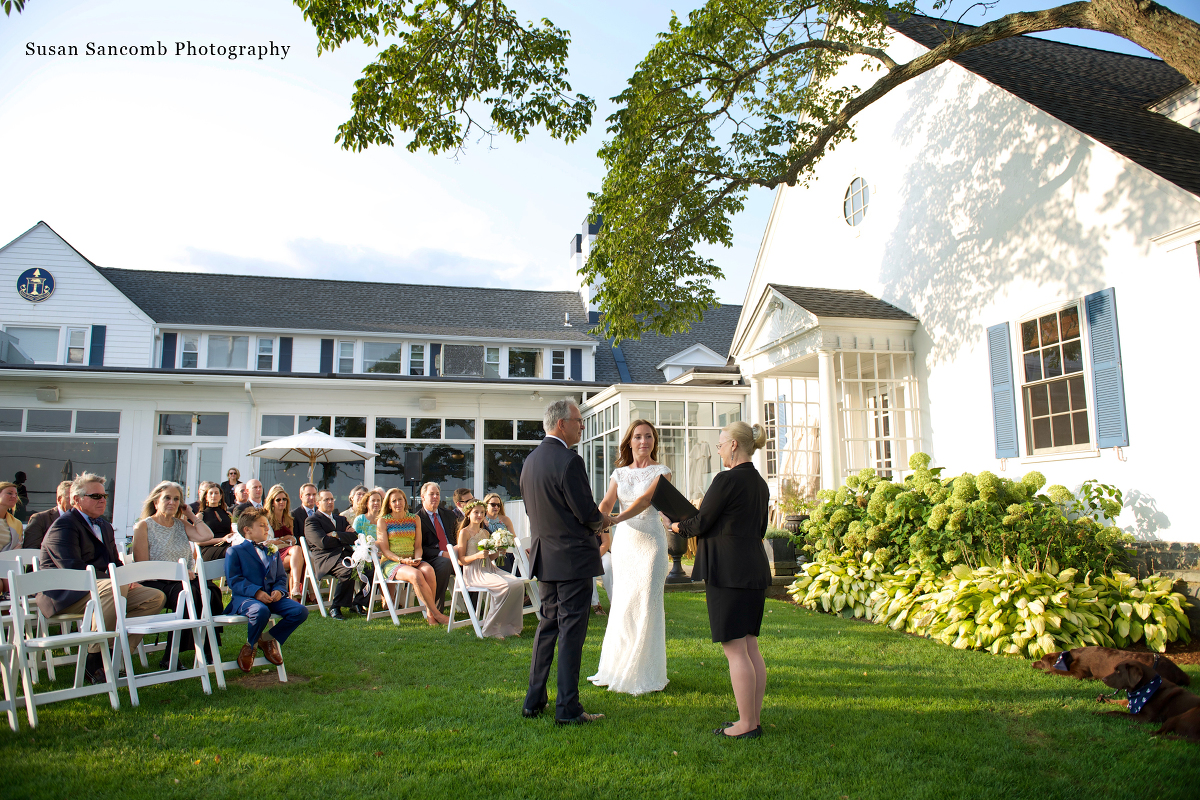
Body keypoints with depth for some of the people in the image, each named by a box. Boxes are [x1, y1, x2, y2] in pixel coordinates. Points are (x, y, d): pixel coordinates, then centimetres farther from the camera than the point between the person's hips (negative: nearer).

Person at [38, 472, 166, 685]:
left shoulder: (105, 526, 24)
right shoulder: (64, 525, -6)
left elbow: (115, 563, 25)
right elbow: (72, 569, -18)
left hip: (107, 586, 9)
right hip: (65, 594, -9)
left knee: (155, 597, -10)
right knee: (115, 587, -39)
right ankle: (93, 658, -28)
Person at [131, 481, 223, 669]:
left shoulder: (181, 524, 19)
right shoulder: (143, 526, 3)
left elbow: (206, 536, -1)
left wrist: (191, 515, 9)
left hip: (184, 580, 5)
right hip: (157, 583, -4)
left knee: (210, 590, -28)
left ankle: (208, 651, -25)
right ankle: (170, 659, -27)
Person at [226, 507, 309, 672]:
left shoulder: (272, 551, 27)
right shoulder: (235, 551, 7)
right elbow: (233, 580, -6)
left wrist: (279, 590, -3)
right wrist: (256, 592, -21)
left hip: (271, 597, 5)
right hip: (245, 597, -5)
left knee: (300, 611, -19)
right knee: (261, 611, -40)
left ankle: (268, 639, 4)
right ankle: (249, 646, -7)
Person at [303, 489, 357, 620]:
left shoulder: (340, 519, 28)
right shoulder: (311, 521, 9)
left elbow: (354, 538, 12)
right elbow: (322, 543, -8)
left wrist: (337, 535, -3)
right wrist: (345, 537, 4)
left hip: (346, 555, 6)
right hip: (326, 558, -6)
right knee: (348, 570, -35)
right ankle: (335, 609, -19)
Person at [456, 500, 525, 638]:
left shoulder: (486, 532, 20)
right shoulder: (464, 532, -1)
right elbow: (461, 560, -6)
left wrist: (498, 553, 3)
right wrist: (478, 555, -22)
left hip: (489, 568, 7)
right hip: (473, 572, -7)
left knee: (518, 583, -19)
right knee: (505, 585, -30)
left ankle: (509, 626, -10)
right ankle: (491, 629, -17)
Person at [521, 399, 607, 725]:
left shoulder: (530, 460, 7)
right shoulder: (569, 461, -19)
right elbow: (588, 513, -18)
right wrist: (601, 521, 5)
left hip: (544, 556, 8)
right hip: (572, 556, -8)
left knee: (547, 625, 17)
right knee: (571, 631, -1)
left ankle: (534, 700, 24)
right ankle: (567, 708, 6)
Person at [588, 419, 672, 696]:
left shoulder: (661, 472, -2)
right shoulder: (619, 473, 10)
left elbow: (645, 499, -19)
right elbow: (606, 503, -1)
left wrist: (617, 519, -34)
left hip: (650, 540, -4)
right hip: (623, 540, 4)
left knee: (645, 604, -2)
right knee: (621, 604, 8)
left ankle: (643, 674, 11)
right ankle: (618, 667, 21)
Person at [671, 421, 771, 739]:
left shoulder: (726, 480, -15)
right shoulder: (760, 483, 12)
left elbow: (701, 523, -11)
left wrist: (680, 526, 10)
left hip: (728, 570, -9)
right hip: (755, 568, 9)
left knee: (735, 650, -2)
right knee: (750, 646, 13)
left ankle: (746, 724, 5)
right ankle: (755, 719, 19)